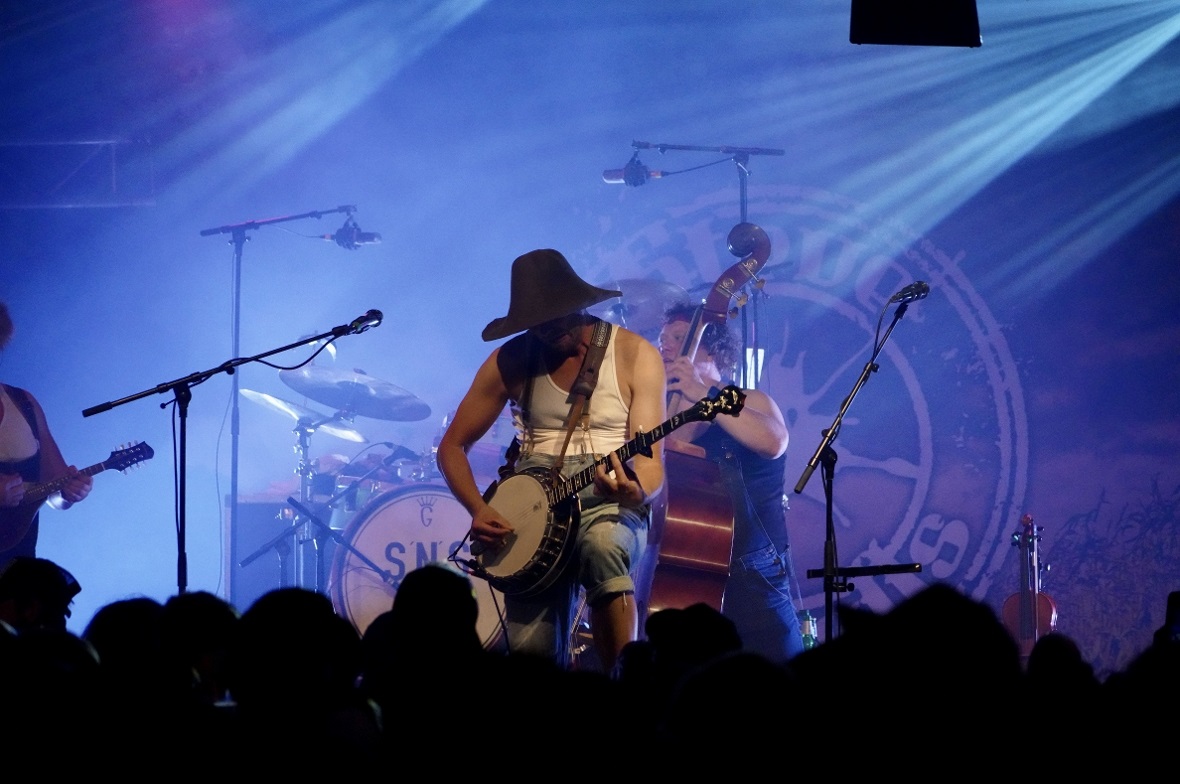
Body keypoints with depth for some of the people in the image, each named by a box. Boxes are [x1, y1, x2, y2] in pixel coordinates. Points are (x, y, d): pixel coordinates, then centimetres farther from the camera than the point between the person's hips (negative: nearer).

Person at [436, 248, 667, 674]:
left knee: (603, 545, -39)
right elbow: (452, 446, 10)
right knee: (533, 654, -18)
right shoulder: (511, 362, 4)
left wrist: (636, 492, -33)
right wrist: (479, 509, -8)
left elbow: (650, 463, -9)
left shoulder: (634, 355, -2)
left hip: (610, 507, -2)